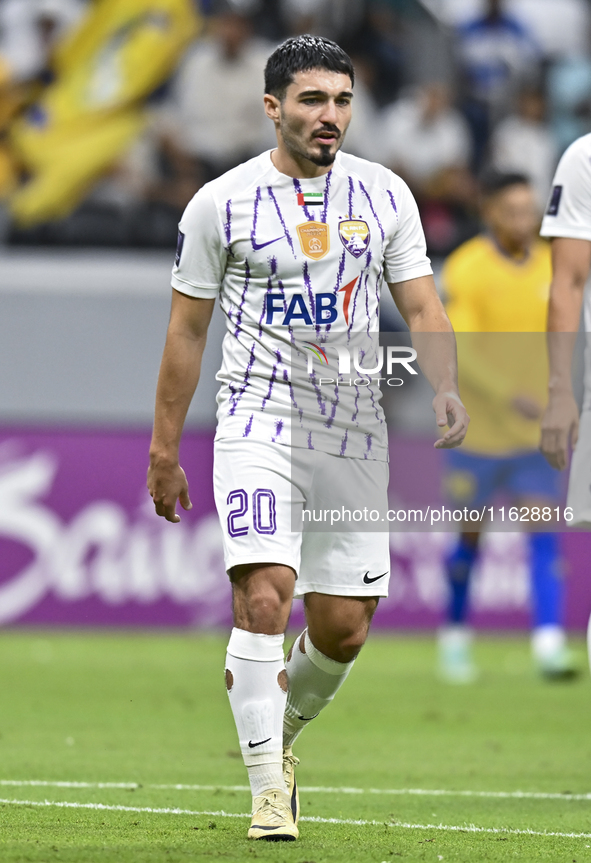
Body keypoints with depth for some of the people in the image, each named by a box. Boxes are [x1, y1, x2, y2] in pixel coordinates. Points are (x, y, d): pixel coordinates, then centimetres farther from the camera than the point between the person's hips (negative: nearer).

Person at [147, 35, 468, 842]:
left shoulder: (385, 194, 5)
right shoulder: (222, 202, -2)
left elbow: (420, 305, 7)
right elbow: (187, 330, 4)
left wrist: (445, 386, -14)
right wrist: (164, 452, 5)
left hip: (354, 433, 3)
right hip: (259, 423, -3)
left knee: (344, 626, 4)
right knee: (264, 596, -20)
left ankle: (283, 724, 35)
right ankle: (269, 787, -13)